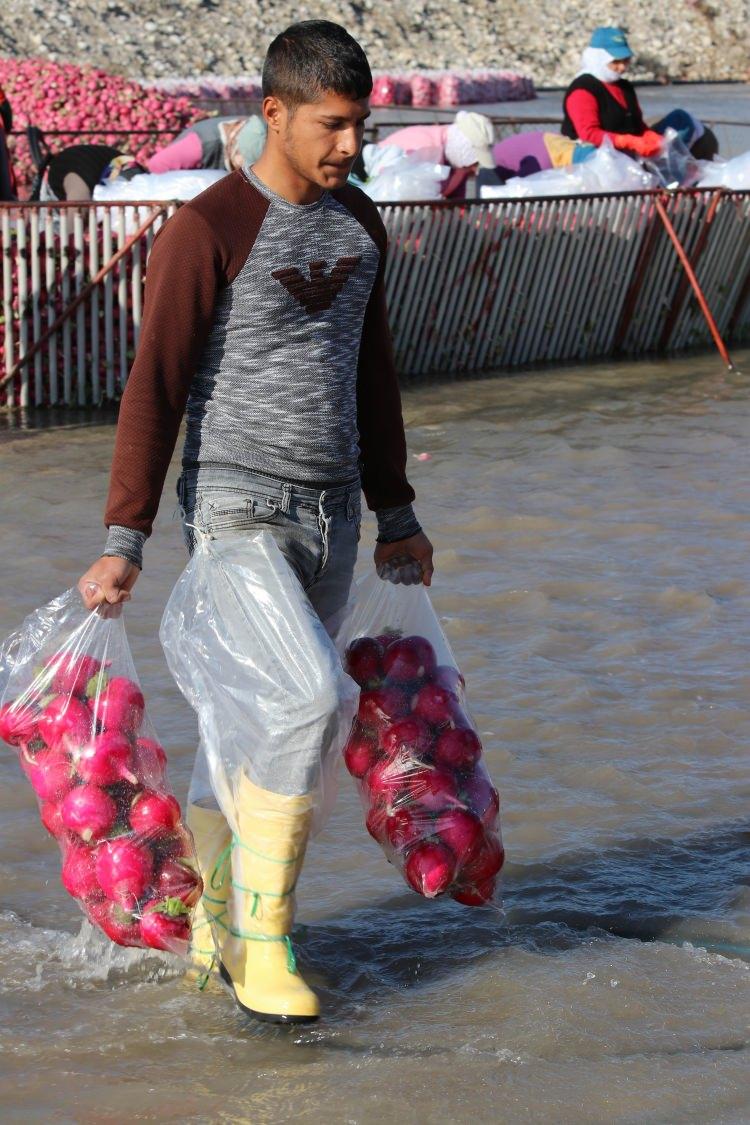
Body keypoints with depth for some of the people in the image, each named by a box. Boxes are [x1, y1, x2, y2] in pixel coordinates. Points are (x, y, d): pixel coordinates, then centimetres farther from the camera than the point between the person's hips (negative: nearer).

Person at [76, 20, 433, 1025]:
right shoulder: (208, 230, -14)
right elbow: (155, 388, -14)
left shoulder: (358, 223, 9)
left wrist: (396, 515, 21)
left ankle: (214, 930, 21)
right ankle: (262, 947, -7)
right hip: (236, 510, -7)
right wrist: (123, 544, -16)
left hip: (330, 516, 7)